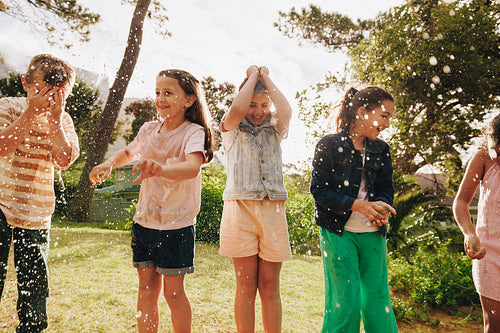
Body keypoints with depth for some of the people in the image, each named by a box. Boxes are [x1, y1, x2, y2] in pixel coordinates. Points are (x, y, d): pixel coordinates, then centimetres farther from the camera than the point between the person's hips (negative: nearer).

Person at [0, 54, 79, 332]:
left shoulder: (63, 120, 3)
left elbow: (64, 159, -13)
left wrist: (54, 118, -19)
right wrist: (31, 113, -21)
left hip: (36, 213, 2)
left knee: (36, 283, 8)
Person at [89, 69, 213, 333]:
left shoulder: (193, 132, -13)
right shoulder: (149, 130, 4)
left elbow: (192, 168, -34)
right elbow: (128, 153, 24)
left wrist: (161, 168, -53)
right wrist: (109, 163, 4)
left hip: (177, 224, -5)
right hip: (144, 220, 5)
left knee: (173, 291, 3)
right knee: (147, 288, 11)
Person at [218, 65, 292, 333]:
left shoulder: (274, 129, 13)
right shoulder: (231, 127, 9)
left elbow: (286, 112, -9)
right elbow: (236, 109, -13)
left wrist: (266, 77, 4)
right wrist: (252, 76, 2)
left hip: (273, 209, 2)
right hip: (240, 207, -1)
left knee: (269, 286, 6)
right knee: (246, 285, 4)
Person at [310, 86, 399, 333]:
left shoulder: (381, 150, 9)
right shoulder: (329, 145, -6)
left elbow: (386, 189, 9)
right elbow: (319, 189, -11)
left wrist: (381, 207, -15)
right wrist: (358, 205, -20)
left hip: (373, 234, 5)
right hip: (338, 231, -4)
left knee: (378, 298, 9)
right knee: (346, 300, -2)